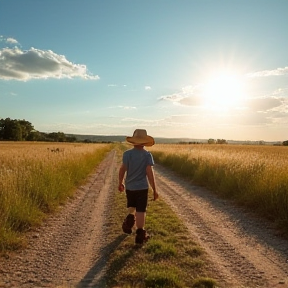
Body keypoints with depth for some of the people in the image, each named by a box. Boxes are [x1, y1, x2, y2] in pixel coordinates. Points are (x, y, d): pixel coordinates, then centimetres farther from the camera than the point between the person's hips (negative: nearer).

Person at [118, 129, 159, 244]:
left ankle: (130, 219, 7)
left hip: (129, 186, 2)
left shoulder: (127, 153, -7)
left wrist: (120, 183, 9)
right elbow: (150, 173, -14)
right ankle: (140, 234, 10)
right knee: (141, 211, 7)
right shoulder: (147, 155, -11)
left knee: (131, 206, 28)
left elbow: (122, 169, -7)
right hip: (142, 187, -2)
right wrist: (154, 190, -8)